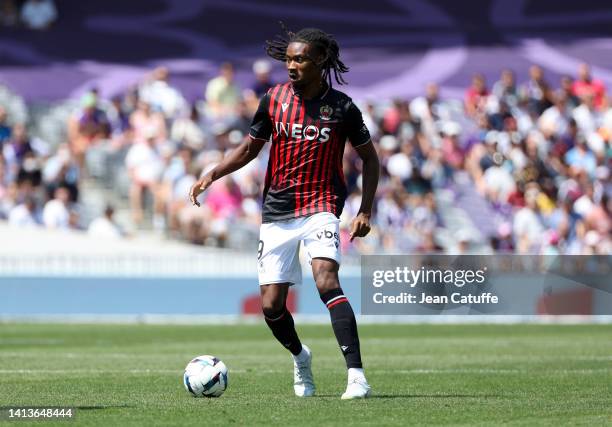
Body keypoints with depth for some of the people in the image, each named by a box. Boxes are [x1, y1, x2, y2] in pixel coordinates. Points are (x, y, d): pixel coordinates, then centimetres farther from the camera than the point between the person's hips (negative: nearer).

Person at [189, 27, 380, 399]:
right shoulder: (274, 100, 1)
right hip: (277, 214, 4)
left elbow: (370, 158, 7)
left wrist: (365, 211, 0)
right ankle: (300, 357, 34)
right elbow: (250, 148, 15)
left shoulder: (341, 107, -5)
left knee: (326, 281, -28)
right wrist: (212, 176, 2)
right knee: (271, 305, 1)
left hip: (321, 208, -4)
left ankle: (356, 375, -30)